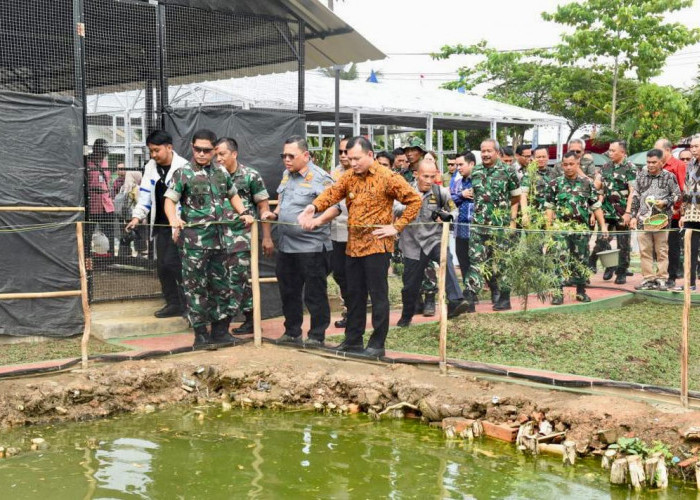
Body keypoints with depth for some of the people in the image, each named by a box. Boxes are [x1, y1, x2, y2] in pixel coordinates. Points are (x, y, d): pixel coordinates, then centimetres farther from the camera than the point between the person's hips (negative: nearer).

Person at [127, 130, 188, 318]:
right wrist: (137, 216, -4)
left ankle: (187, 303, -2)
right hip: (161, 224, 7)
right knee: (162, 265, 7)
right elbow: (145, 195, 8)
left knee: (171, 262, -13)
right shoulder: (151, 167, 10)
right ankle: (173, 303, 17)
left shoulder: (183, 167, -9)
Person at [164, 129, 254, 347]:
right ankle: (200, 332, 7)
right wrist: (174, 219, -26)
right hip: (194, 241, -5)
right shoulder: (183, 173, -2)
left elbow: (232, 195, 26)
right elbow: (169, 200, -7)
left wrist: (244, 212, 11)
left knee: (221, 285, 11)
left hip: (220, 238, 5)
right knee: (196, 286, -1)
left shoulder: (221, 172, 12)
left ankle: (219, 329, 22)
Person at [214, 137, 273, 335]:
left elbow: (264, 206, -3)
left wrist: (267, 237, -5)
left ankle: (224, 323, -5)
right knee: (243, 280, 11)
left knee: (235, 280, -7)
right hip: (223, 235, 5)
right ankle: (251, 320, 19)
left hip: (243, 235, -5)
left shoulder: (251, 176, -5)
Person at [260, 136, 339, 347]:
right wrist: (274, 214, 7)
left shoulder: (320, 178, -11)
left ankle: (317, 336, 12)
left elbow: (335, 207, -16)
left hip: (312, 246, -8)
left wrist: (318, 220, -31)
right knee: (288, 292, 15)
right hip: (286, 246, 8)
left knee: (314, 294, 1)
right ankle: (292, 333, 28)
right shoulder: (287, 175, 14)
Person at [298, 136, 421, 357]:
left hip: (376, 246, -6)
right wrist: (313, 207, -23)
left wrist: (396, 227, -11)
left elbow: (414, 200, -8)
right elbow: (332, 193, -4)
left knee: (378, 295, 0)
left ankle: (377, 344, 8)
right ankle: (353, 340, 24)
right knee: (354, 295, 14)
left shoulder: (387, 177, -8)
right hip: (353, 246, 6)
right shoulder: (350, 177, 10)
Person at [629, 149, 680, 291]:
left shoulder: (669, 177, 2)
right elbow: (635, 197, 14)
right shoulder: (641, 176, 10)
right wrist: (633, 216, 9)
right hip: (643, 219, 3)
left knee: (662, 250, 2)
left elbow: (677, 195, 7)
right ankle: (648, 278, 10)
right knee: (644, 251, 3)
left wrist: (665, 202, -10)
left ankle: (661, 279, 8)